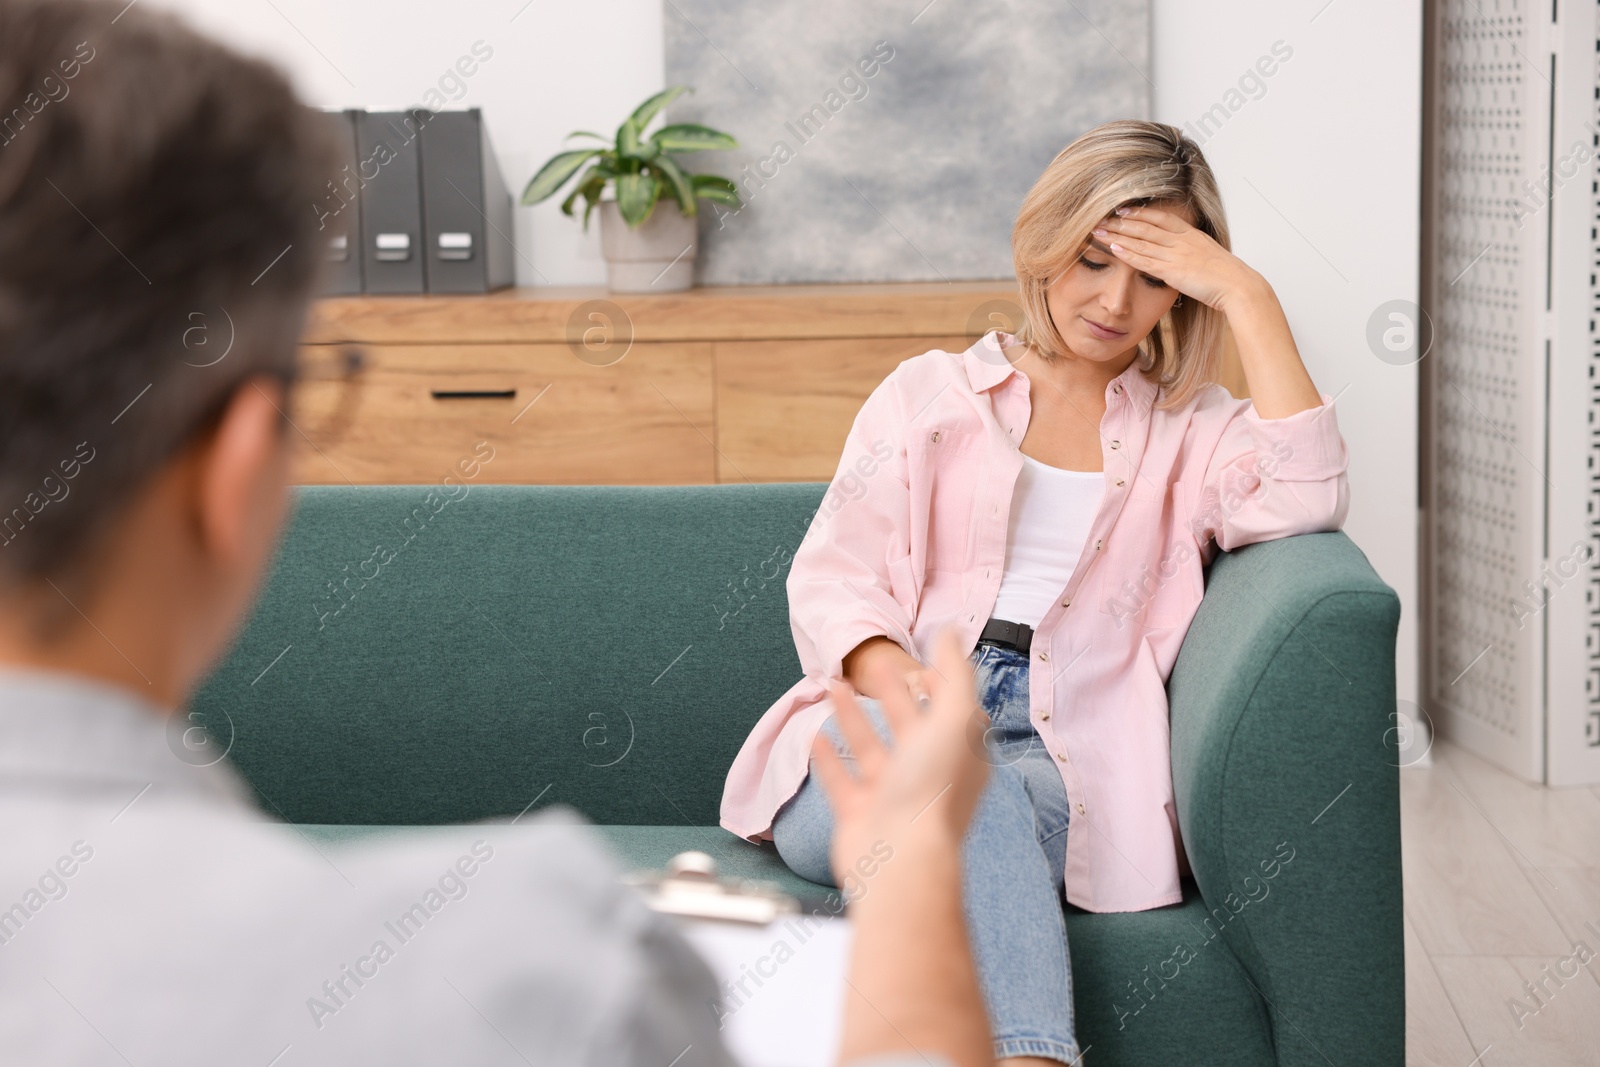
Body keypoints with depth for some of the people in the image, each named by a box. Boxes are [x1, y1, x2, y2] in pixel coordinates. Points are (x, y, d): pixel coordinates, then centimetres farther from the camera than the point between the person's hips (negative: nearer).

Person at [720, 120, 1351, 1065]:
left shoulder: (1197, 432, 20)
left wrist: (1250, 299, -1)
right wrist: (893, 676, -13)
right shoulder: (928, 393, 21)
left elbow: (1306, 501, -4)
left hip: (1065, 763, 0)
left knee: (980, 804, -37)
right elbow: (833, 575, 10)